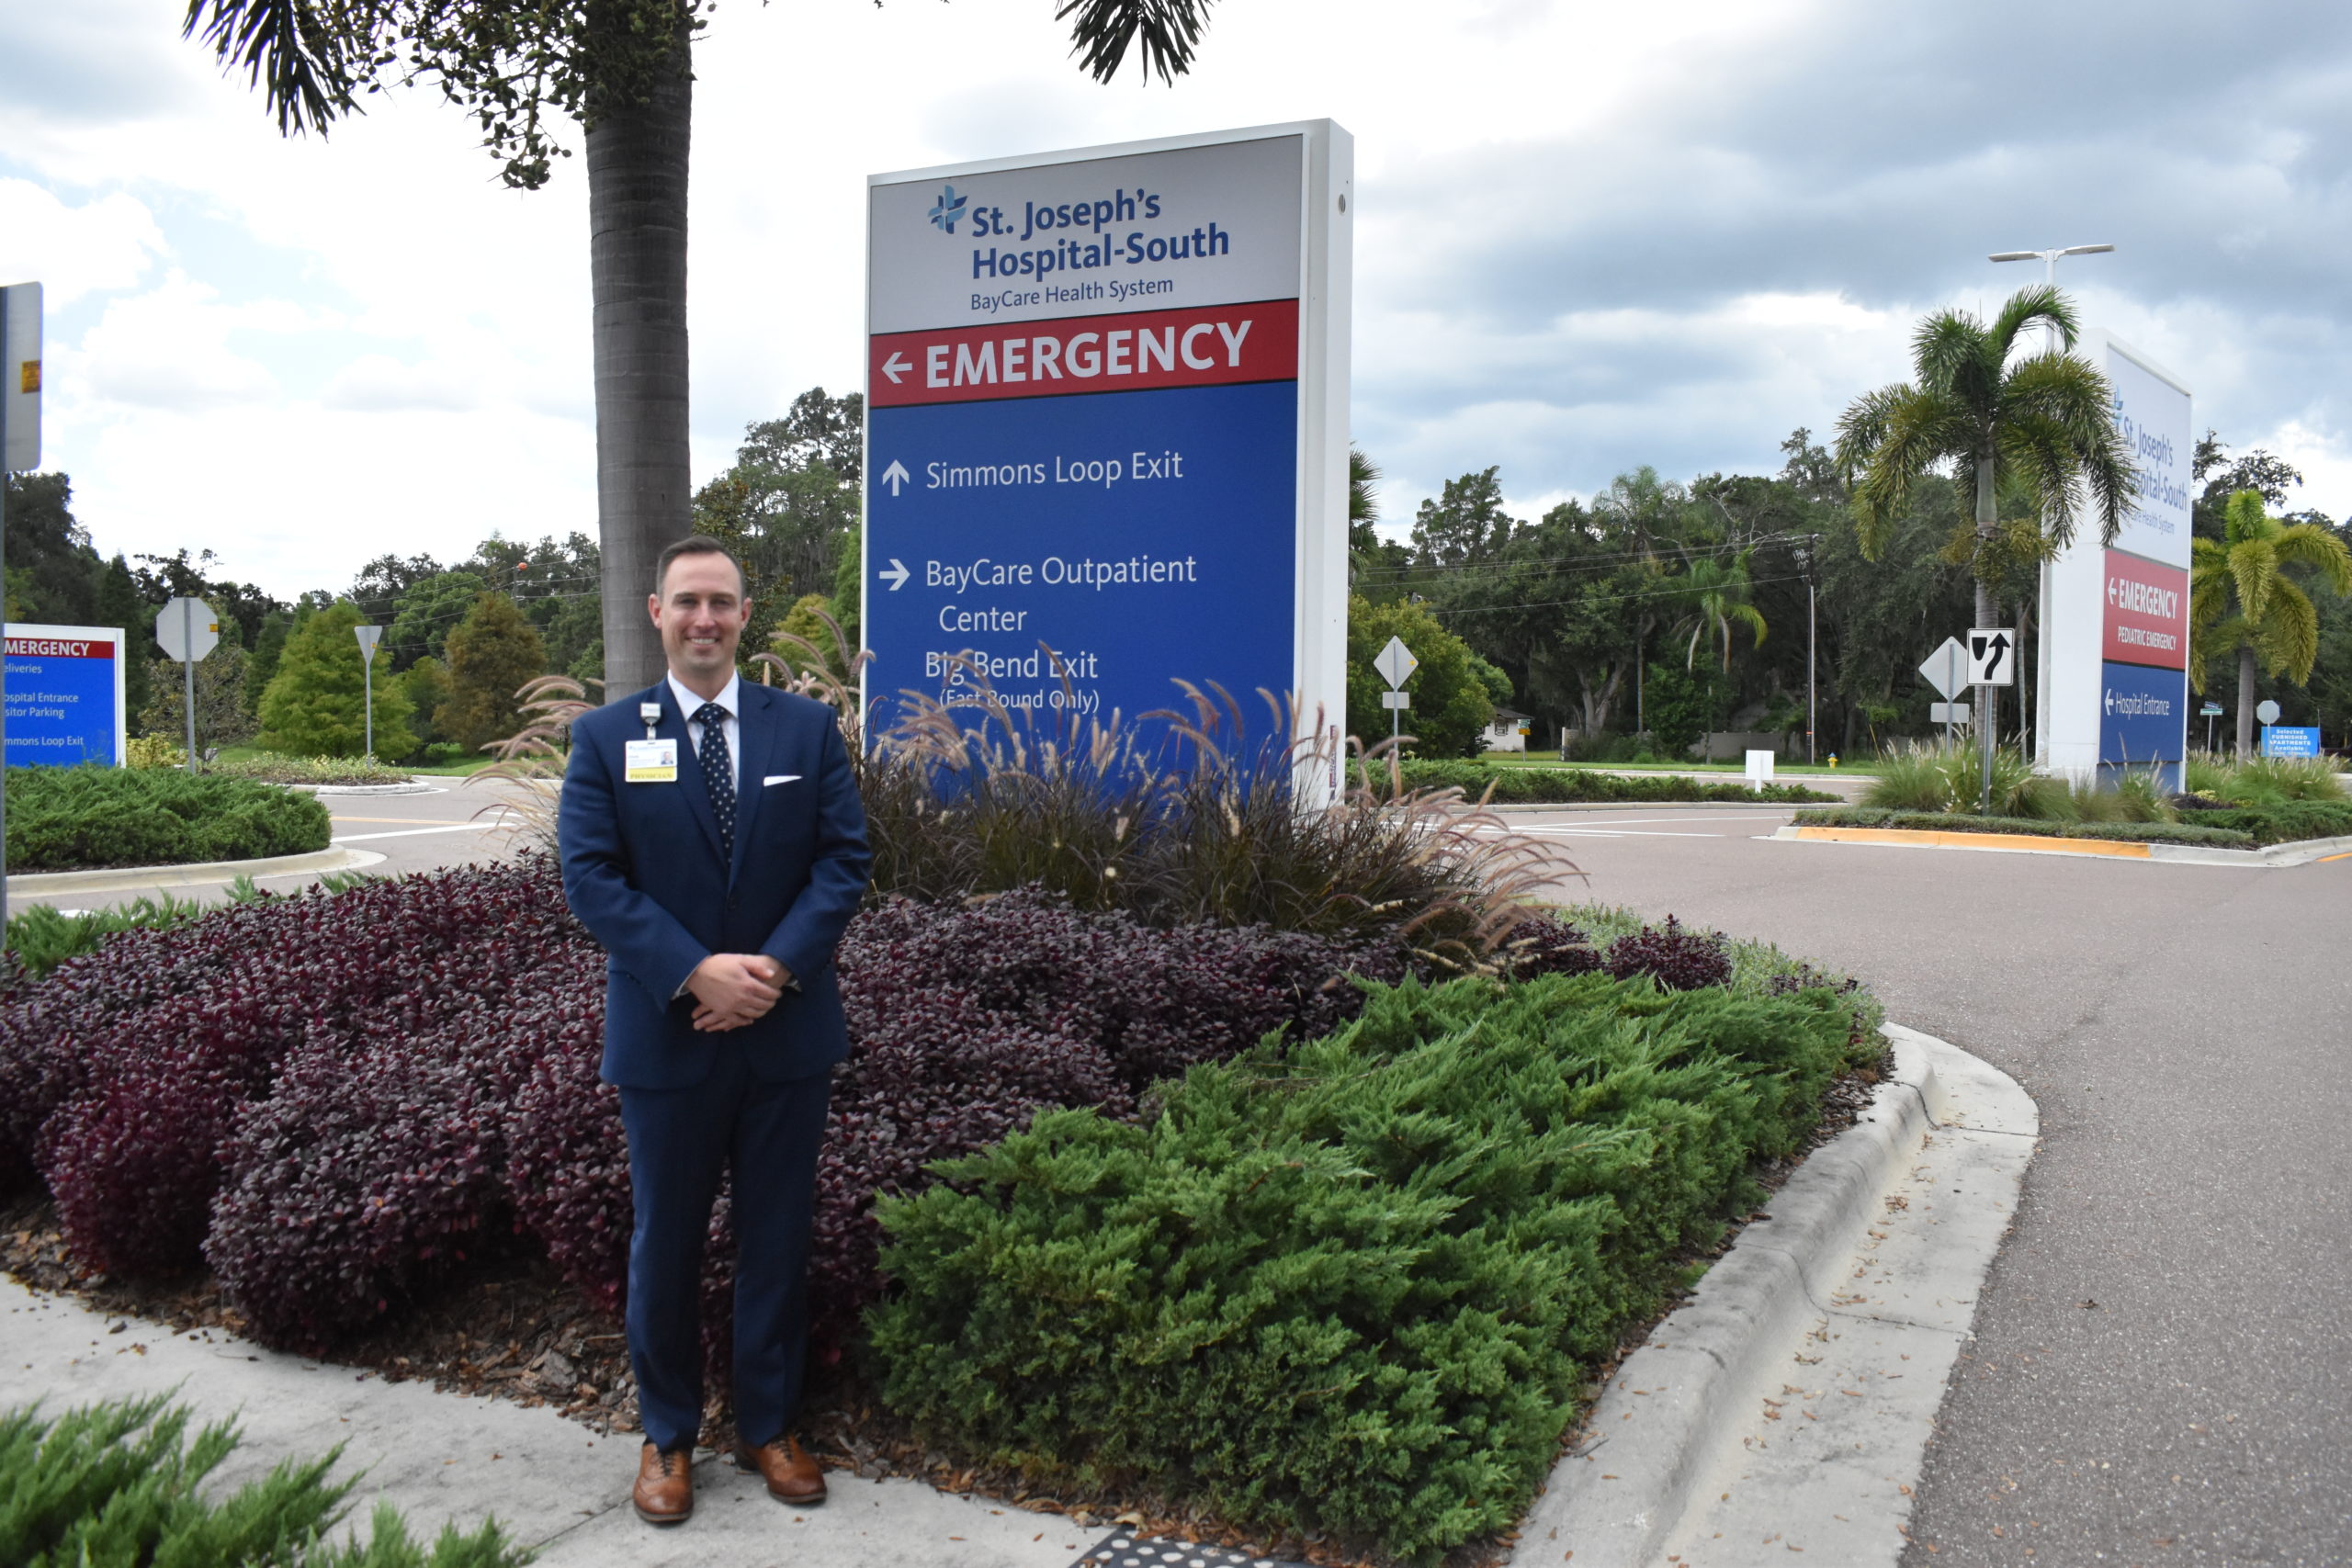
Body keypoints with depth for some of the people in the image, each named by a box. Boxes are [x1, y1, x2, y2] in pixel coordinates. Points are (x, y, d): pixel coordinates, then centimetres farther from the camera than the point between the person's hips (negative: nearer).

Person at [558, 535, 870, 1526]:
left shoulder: (808, 728, 4)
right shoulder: (606, 738, 0)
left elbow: (844, 859, -2)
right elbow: (590, 876, -8)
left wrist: (777, 967, -16)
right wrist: (697, 974, -19)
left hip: (787, 1032, 1)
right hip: (665, 1033, -1)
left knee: (777, 1237, 12)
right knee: (666, 1240, 11)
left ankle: (767, 1426, 28)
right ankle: (668, 1436, 28)